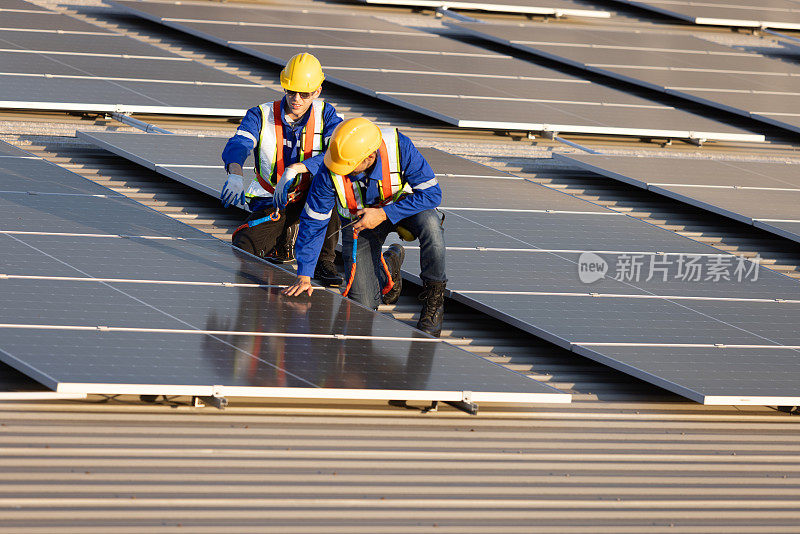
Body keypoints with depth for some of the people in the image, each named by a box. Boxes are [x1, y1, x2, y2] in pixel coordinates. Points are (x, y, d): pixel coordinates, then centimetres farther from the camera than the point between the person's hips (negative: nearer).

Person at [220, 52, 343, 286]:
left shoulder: (325, 115, -8)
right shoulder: (261, 115, -8)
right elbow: (236, 146, -26)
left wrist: (294, 170, -41)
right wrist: (235, 176, -51)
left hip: (309, 197, 0)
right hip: (271, 204, 0)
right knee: (242, 249, -21)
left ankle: (324, 261, -19)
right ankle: (282, 237, 17)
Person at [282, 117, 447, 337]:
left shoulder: (400, 148, -34)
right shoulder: (329, 174, -29)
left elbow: (431, 193, -29)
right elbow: (312, 222, -18)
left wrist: (384, 214, -36)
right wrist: (304, 276, -20)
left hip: (402, 205, -1)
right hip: (358, 220, 1)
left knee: (430, 224, -37)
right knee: (364, 304, -4)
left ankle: (434, 296, -14)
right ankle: (389, 264, 31)